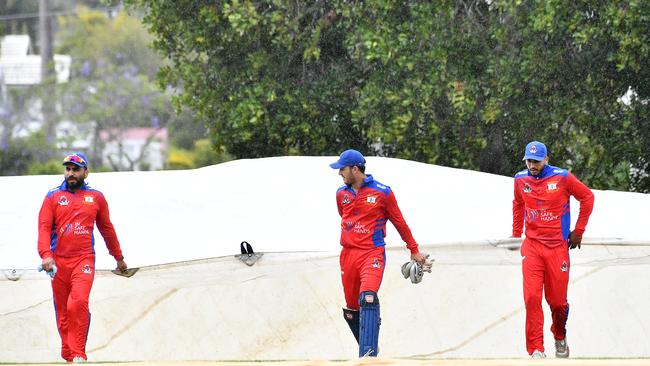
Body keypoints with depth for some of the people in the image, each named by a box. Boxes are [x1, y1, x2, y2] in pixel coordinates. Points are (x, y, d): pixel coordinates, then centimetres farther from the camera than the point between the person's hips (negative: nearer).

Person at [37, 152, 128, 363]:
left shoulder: (96, 198, 10)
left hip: (84, 260, -1)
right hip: (59, 261, 1)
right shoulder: (53, 197, 8)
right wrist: (46, 255, -17)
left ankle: (78, 354, -18)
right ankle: (67, 354, 16)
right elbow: (44, 227, -2)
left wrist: (118, 257, 28)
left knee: (78, 303, -20)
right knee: (62, 311, 4)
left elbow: (106, 229, 21)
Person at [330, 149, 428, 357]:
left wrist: (414, 250, 15)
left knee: (367, 299, -25)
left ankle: (368, 355, -32)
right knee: (351, 310, 6)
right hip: (348, 254, 6)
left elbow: (399, 222, 8)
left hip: (373, 254, -6)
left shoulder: (382, 193, -3)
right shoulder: (341, 194, 10)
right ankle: (370, 348, 25)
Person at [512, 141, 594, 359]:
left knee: (557, 300, 5)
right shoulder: (520, 180, 3)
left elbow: (587, 198, 4)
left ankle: (560, 337, 35)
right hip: (532, 247, 2)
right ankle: (536, 350, -10)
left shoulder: (562, 178, -7)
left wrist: (578, 232, 5)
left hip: (558, 247, -2)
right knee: (532, 298, -12)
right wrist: (516, 234, 20)